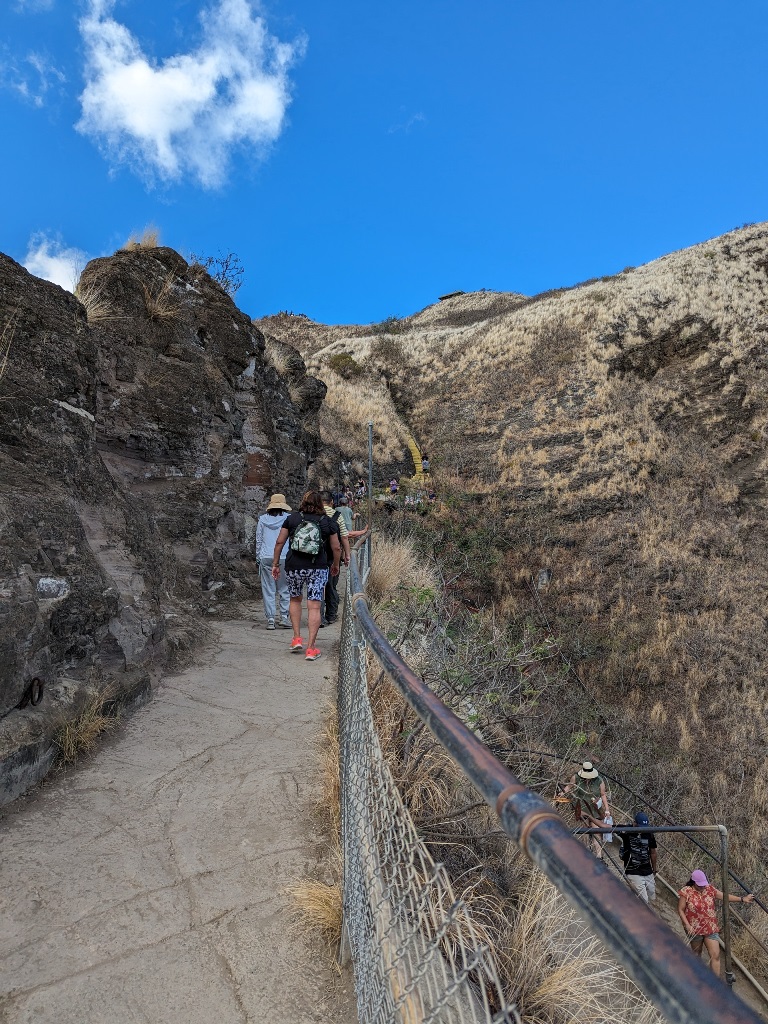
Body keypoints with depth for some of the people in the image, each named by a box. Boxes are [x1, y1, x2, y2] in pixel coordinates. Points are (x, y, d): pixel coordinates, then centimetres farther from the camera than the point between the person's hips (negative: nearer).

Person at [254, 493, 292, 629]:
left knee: (268, 589, 5)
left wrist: (258, 557, 18)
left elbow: (258, 540, 10)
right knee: (284, 588, 9)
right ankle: (284, 616, 6)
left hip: (266, 557, 1)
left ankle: (270, 619, 5)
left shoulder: (262, 519, 6)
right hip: (284, 557, -1)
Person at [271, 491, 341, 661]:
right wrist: (335, 565, 23)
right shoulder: (327, 521, 4)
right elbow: (336, 548, 7)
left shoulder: (292, 518, 3)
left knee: (295, 599, 23)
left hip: (294, 566, 1)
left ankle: (297, 638, 22)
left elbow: (279, 542, 1)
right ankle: (311, 648, 1)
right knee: (314, 607, 1)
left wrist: (275, 563, 10)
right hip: (318, 568, -1)